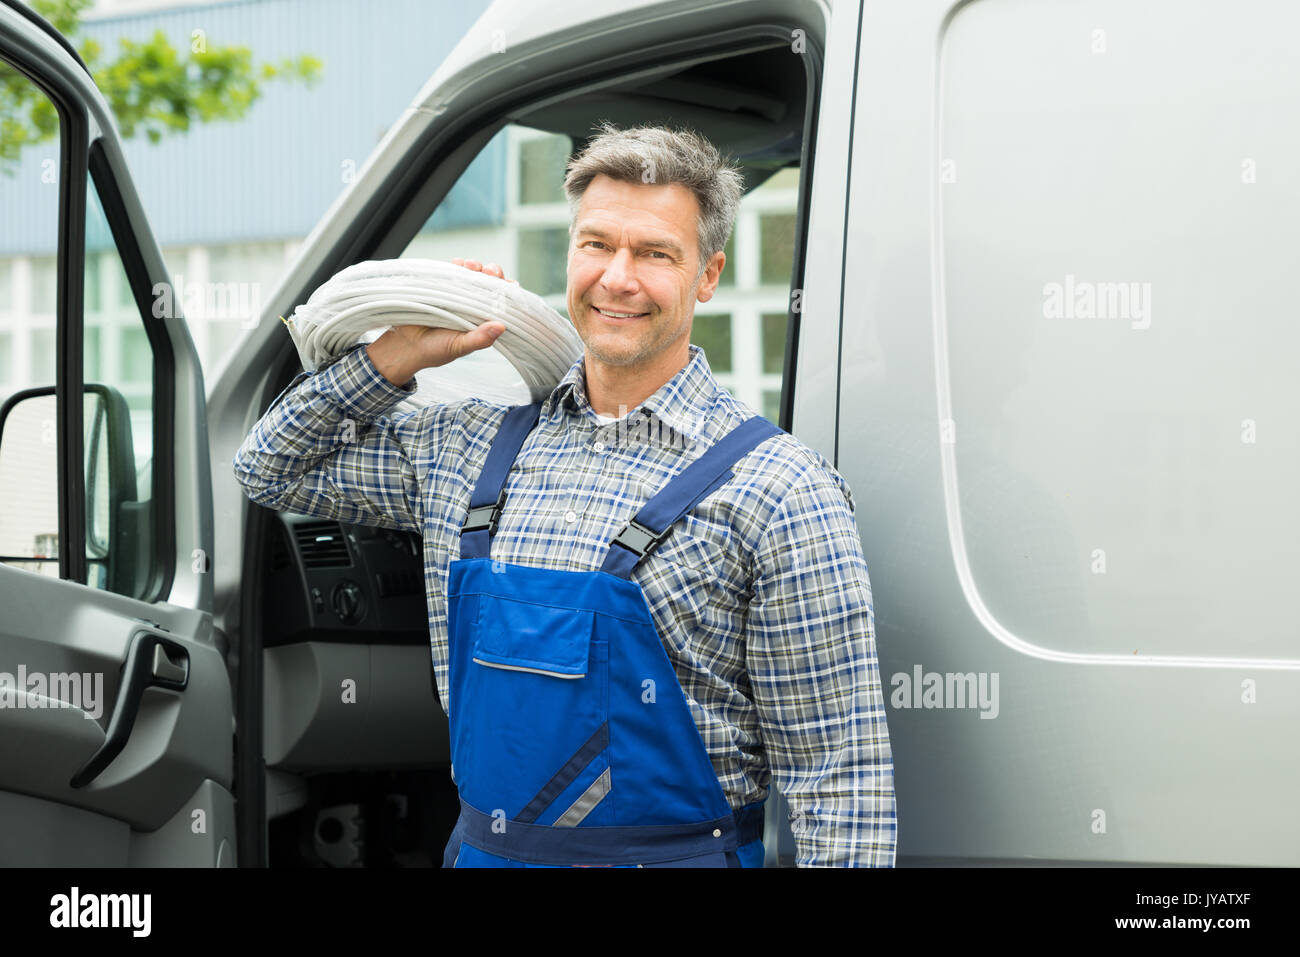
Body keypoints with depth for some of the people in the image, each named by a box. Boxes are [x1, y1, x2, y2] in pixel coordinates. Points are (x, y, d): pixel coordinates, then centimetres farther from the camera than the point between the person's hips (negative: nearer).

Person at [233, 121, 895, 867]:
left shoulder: (775, 491, -11)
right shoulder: (477, 448, 6)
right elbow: (274, 468, 17)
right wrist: (398, 357, 4)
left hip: (673, 854, -5)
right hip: (482, 851, 5)